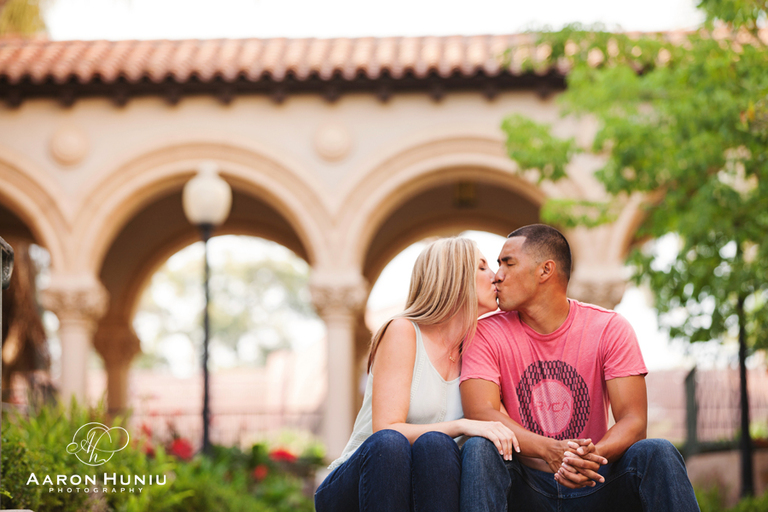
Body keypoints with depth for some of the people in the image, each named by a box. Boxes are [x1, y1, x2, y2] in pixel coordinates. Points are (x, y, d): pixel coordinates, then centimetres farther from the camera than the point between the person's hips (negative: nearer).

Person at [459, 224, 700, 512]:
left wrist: (593, 455, -34)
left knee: (656, 452, -27)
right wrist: (549, 450, -33)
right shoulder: (487, 334, -1)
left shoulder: (610, 329, -1)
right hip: (523, 488, 0)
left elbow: (633, 420, -10)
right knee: (478, 449, -31)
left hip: (591, 485, 0)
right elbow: (481, 412, -15)